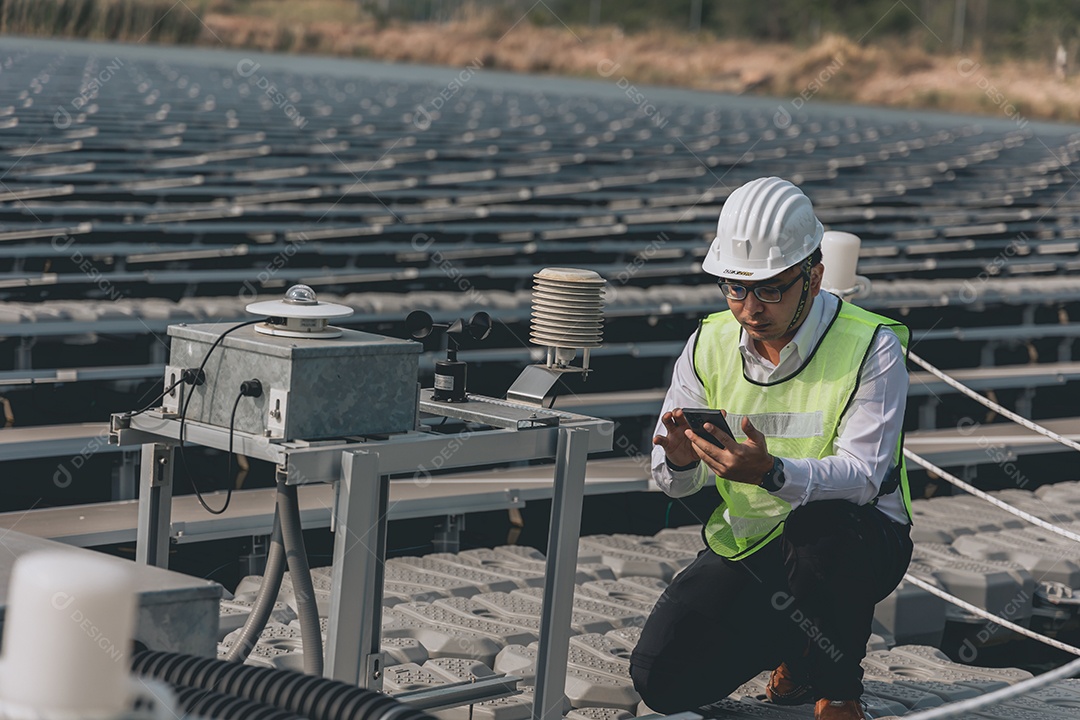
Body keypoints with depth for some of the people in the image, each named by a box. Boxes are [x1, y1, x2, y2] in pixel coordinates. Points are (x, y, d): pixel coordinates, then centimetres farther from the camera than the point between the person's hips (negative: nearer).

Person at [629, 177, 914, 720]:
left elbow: (861, 475, -26)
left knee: (821, 524, -40)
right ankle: (794, 644, 19)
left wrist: (771, 472, -45)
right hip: (745, 547, 4)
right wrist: (681, 460, -27)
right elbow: (672, 480, -1)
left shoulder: (870, 347, -16)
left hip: (859, 542, -4)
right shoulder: (709, 345, -3)